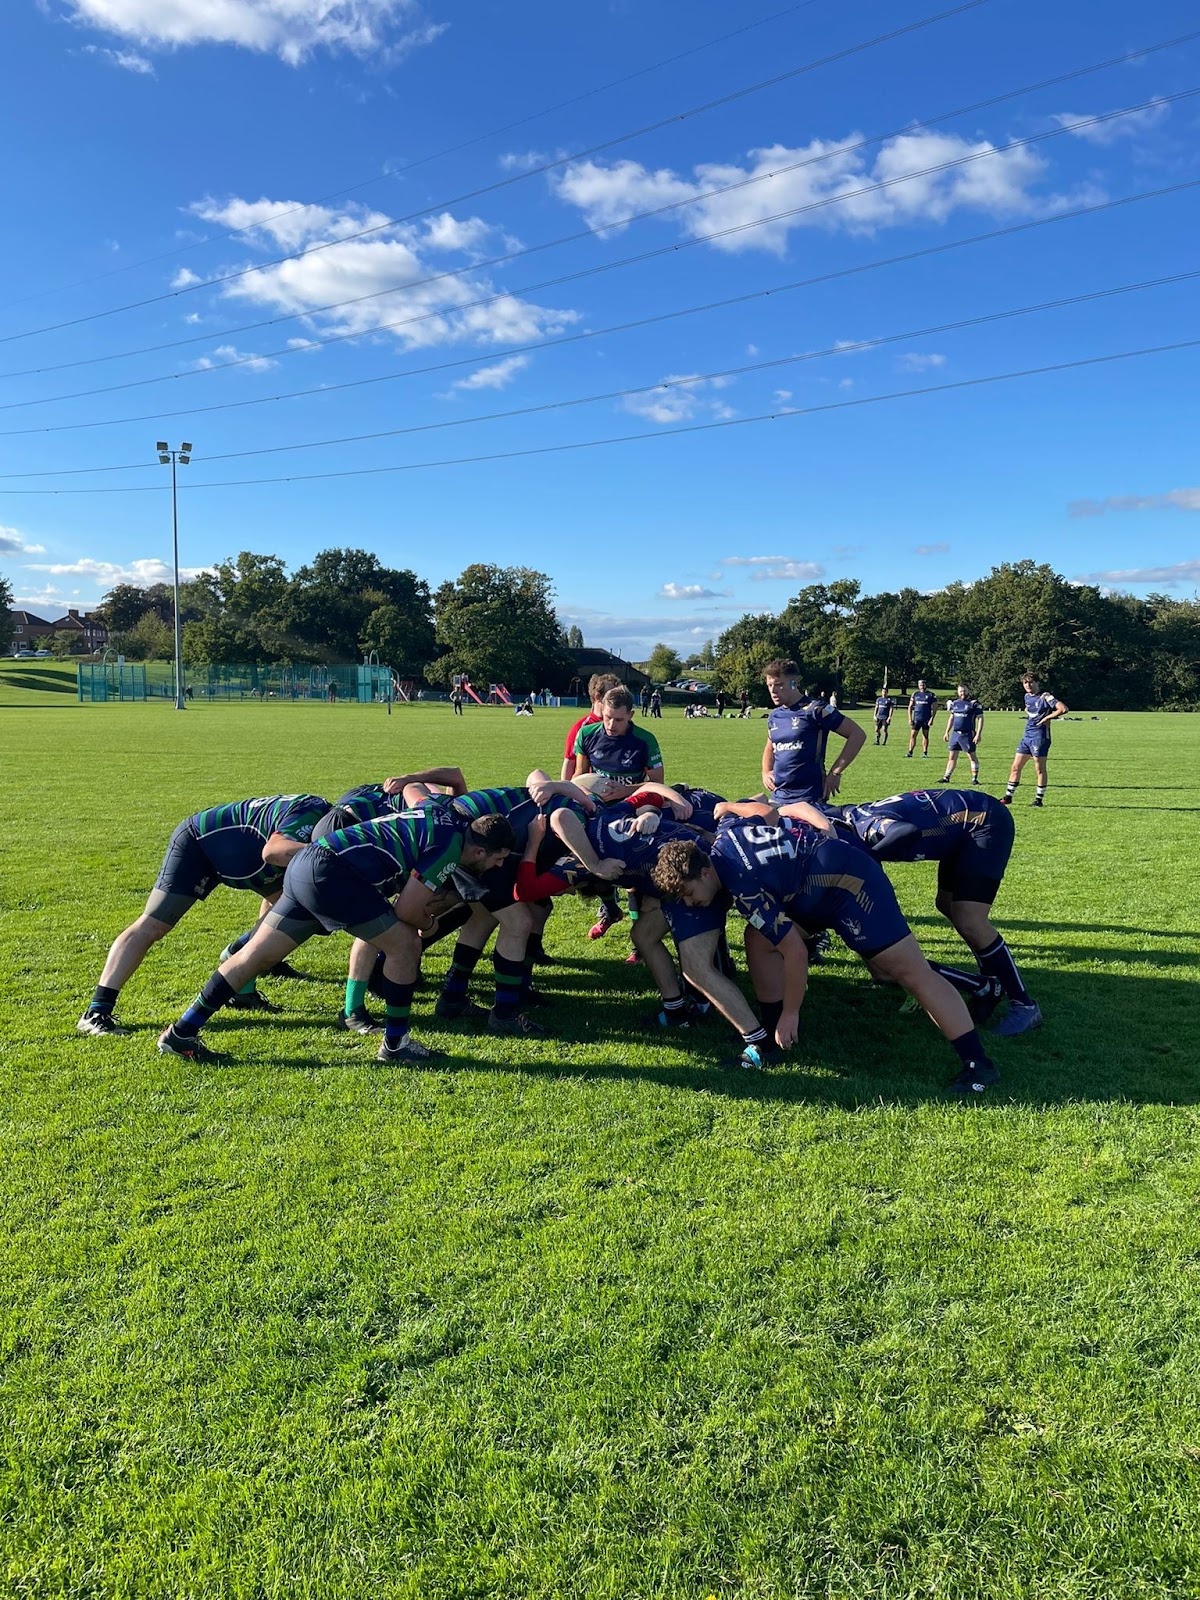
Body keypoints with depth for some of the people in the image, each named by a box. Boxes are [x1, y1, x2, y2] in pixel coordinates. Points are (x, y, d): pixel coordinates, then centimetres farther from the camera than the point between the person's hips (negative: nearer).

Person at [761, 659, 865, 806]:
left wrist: (835, 772, -12)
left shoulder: (815, 709, -10)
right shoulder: (774, 716, 11)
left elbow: (857, 735, -10)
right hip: (777, 798, 7)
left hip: (809, 799, -7)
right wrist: (766, 772, 10)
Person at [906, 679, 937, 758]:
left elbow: (934, 708, 0)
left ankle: (924, 753, 8)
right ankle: (910, 752, -1)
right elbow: (910, 707, 10)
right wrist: (910, 719, 2)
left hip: (926, 719, -2)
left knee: (925, 736, 4)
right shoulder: (915, 694, 9)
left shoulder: (931, 694, 2)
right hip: (916, 718, 2)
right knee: (913, 735, -3)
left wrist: (932, 719, -10)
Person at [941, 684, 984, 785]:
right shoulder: (955, 703, 11)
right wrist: (947, 732, 19)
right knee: (951, 756, 8)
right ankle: (946, 777, 13)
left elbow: (980, 718, -8)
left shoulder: (974, 703, -7)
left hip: (967, 734, -5)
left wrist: (978, 734, -15)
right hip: (955, 733, 5)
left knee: (971, 756, -1)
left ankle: (974, 778, 6)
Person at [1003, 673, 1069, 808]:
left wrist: (1046, 718, -14)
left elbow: (1064, 709, -21)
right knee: (1016, 767, 7)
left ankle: (1039, 799, 7)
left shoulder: (1045, 697, -11)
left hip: (1040, 736, -8)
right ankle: (1008, 797, 13)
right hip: (1027, 735, 8)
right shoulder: (1027, 697, 13)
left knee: (1039, 769, -1)